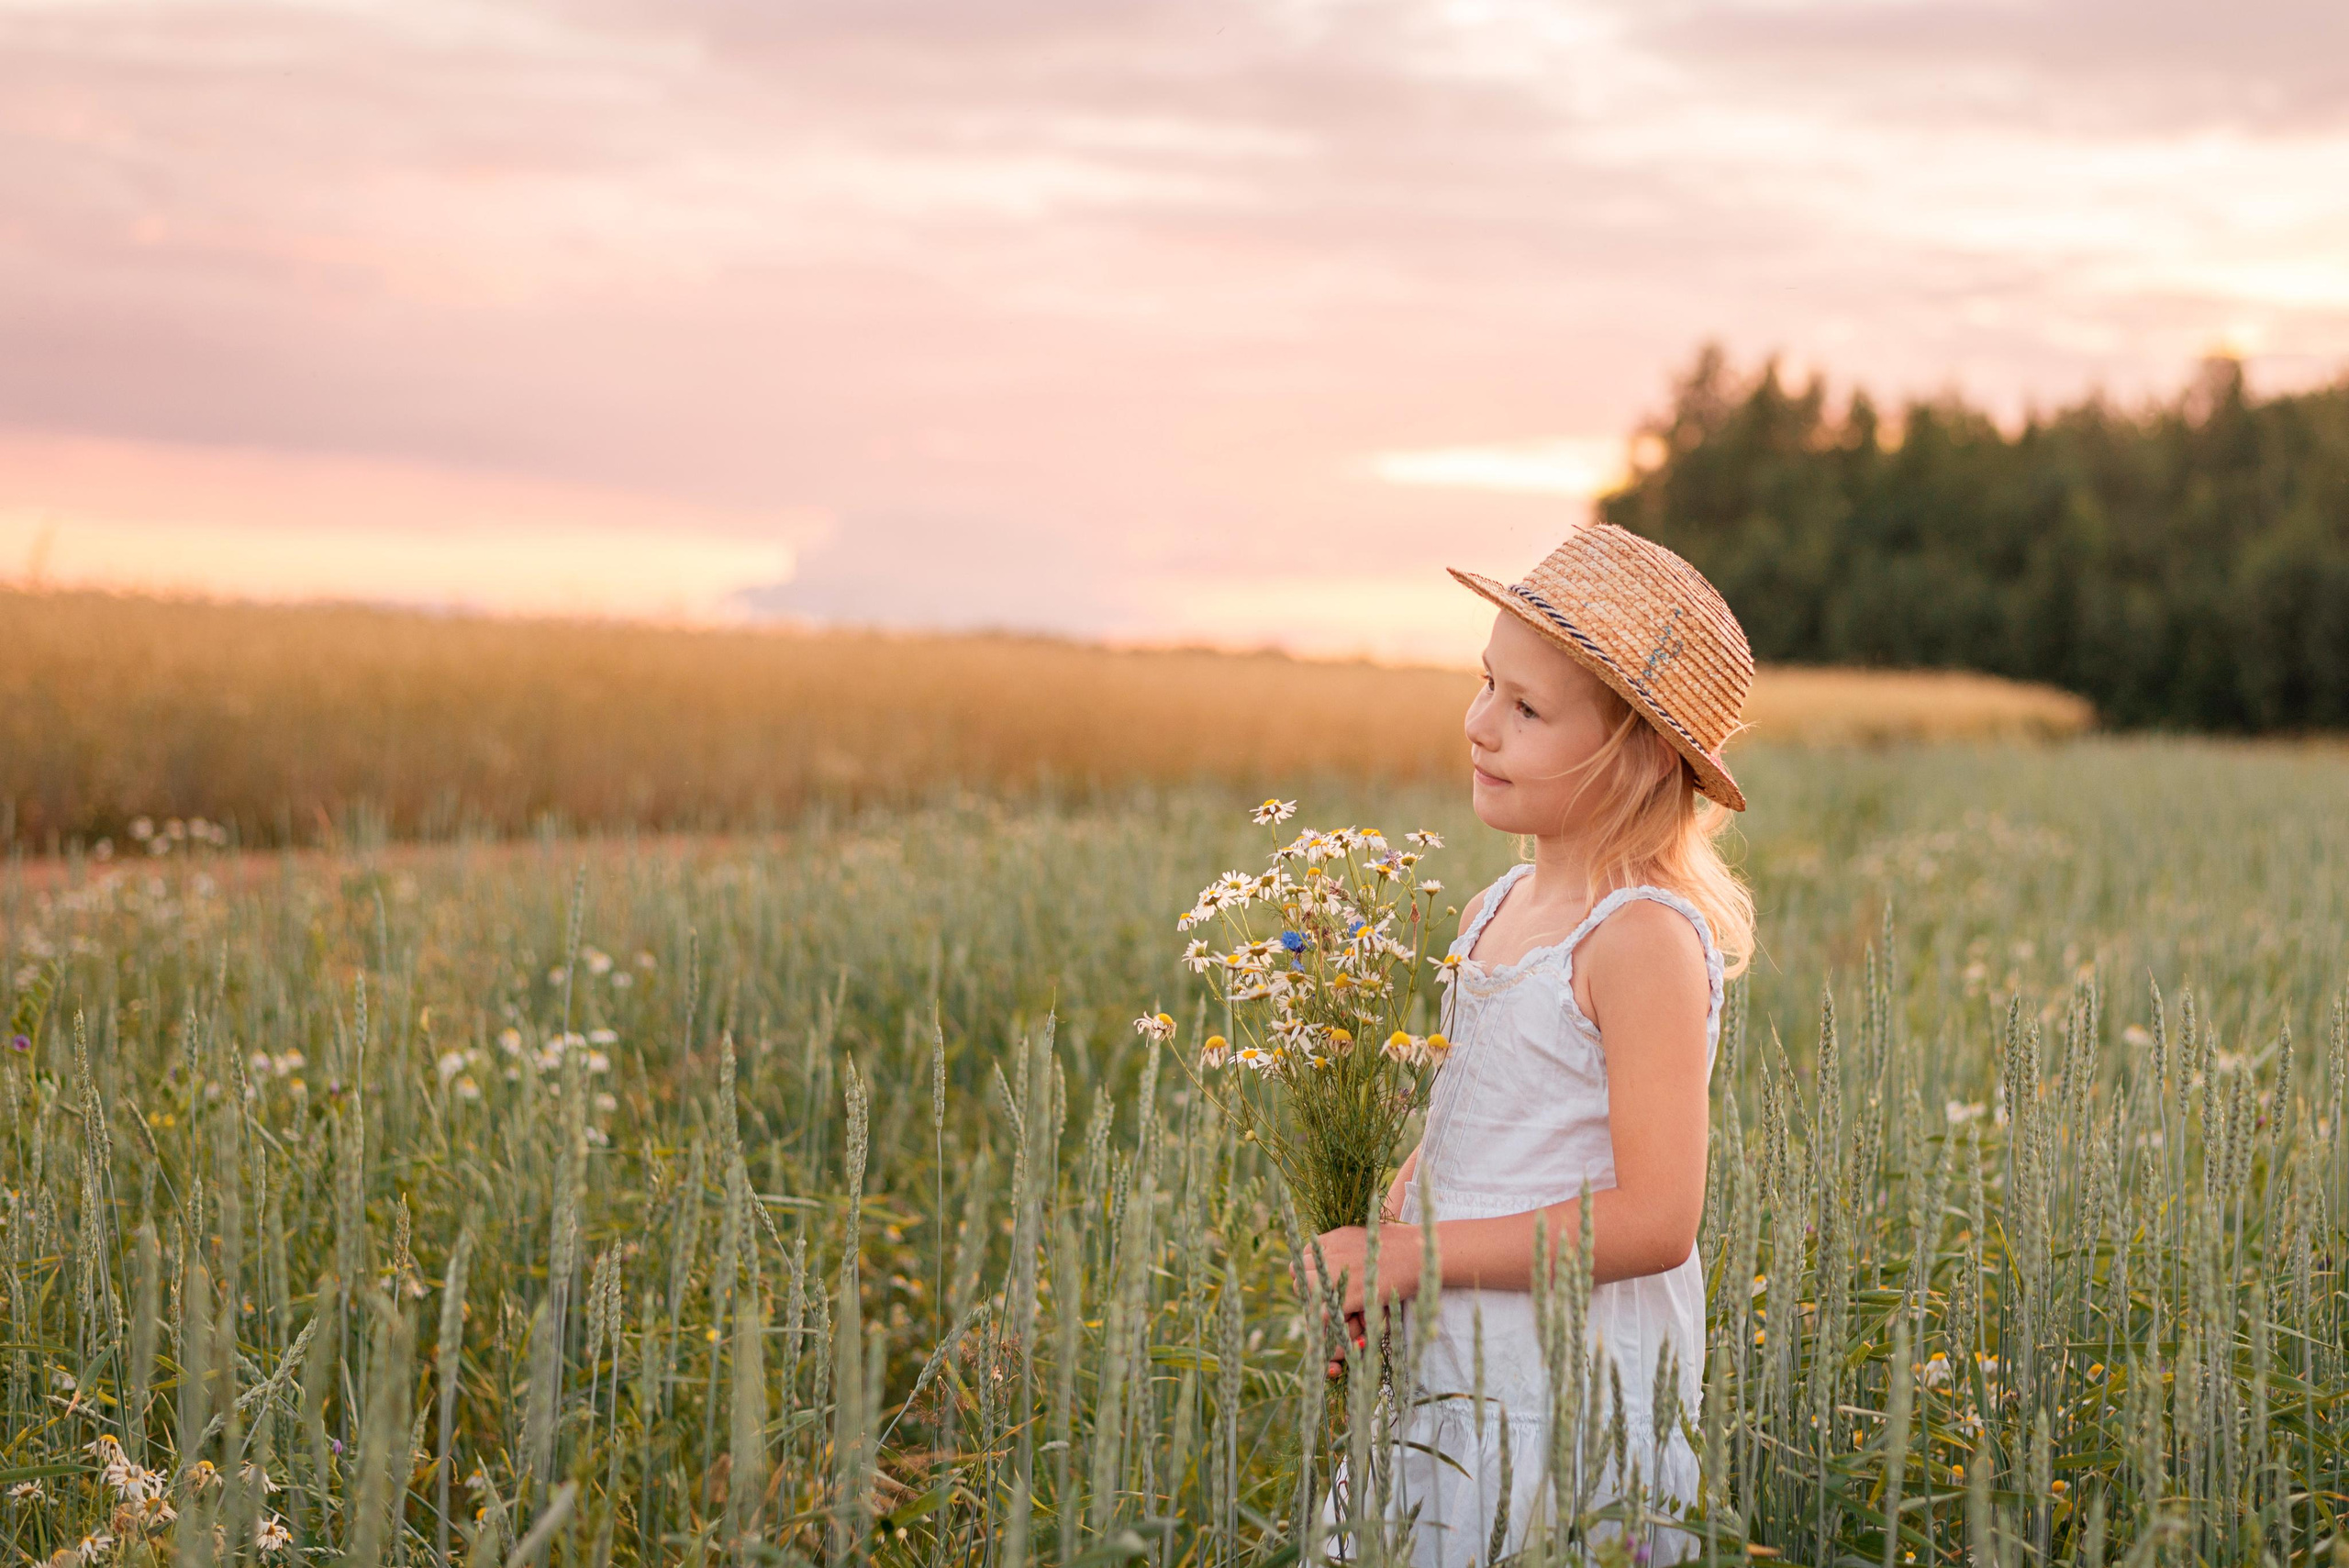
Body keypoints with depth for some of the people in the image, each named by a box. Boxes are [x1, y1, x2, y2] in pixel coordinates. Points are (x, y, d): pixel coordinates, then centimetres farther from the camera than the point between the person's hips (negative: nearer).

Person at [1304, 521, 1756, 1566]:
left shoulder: (1643, 936, -16)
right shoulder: (1494, 915, 9)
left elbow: (1653, 1220, -21)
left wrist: (1407, 1256, -18)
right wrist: (1367, 1255, -2)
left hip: (1572, 1411, -7)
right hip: (1445, 1385, 8)